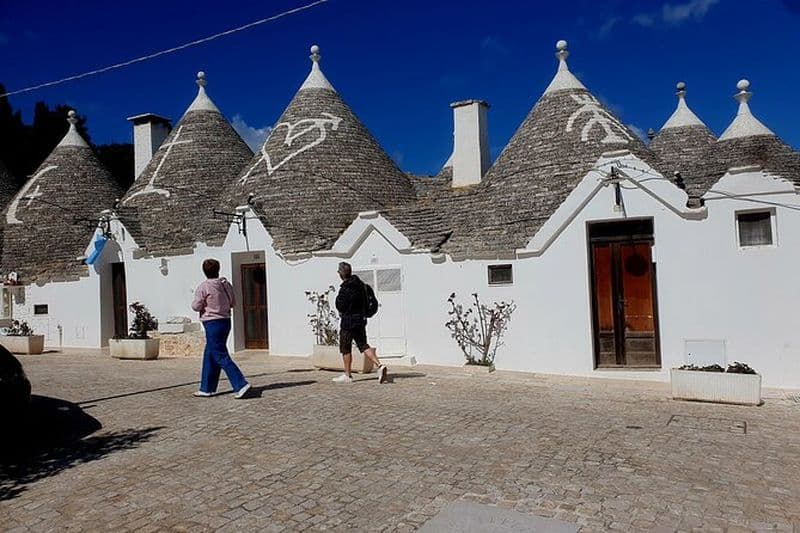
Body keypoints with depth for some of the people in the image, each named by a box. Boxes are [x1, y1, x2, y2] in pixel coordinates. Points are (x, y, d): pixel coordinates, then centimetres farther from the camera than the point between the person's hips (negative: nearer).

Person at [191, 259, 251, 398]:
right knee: (209, 356, 16)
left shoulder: (203, 287, -13)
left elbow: (196, 306, -9)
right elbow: (231, 304, 12)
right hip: (226, 320, 8)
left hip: (212, 323, -8)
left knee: (221, 357, -6)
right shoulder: (226, 284, 6)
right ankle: (207, 388, 22)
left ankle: (241, 385, -14)